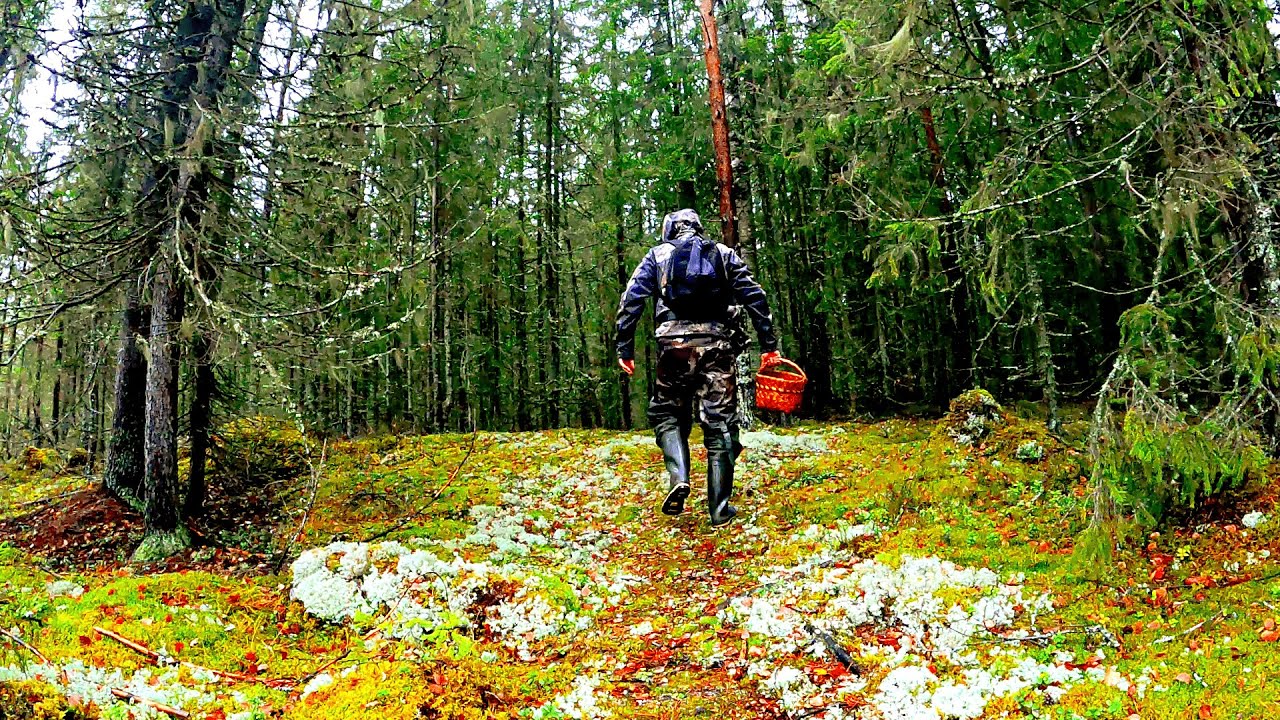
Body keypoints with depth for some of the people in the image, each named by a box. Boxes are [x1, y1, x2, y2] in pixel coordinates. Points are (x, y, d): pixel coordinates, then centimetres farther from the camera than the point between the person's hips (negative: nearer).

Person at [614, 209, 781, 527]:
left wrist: (625, 348, 4)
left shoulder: (657, 255, 15)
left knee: (666, 413, 16)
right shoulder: (724, 254, 18)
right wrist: (769, 344, 6)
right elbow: (755, 297, 8)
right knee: (720, 423, 4)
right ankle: (719, 508, 4)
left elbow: (630, 301, 4)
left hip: (675, 344, 0)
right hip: (717, 344, 1)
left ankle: (678, 477, -8)